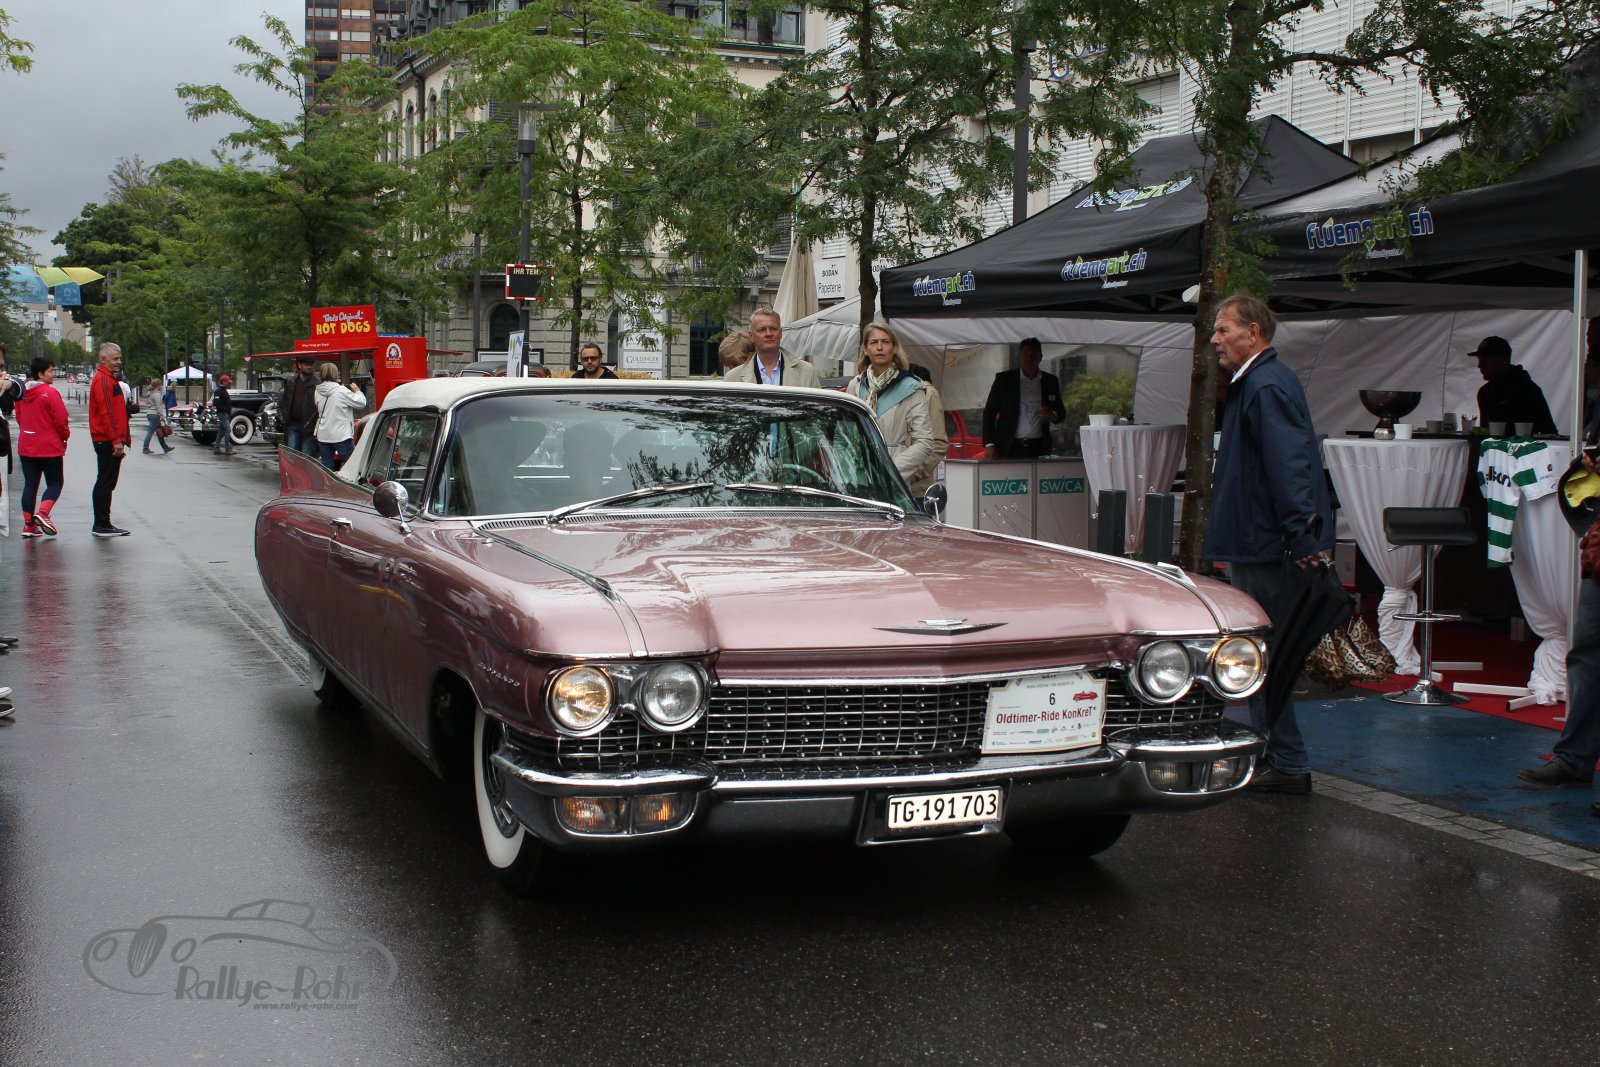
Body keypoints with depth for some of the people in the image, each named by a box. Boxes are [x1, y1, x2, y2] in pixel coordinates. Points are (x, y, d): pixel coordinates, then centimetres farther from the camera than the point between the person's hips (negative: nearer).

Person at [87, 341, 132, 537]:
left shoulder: (109, 379, 21)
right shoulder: (103, 380, -12)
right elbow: (106, 412, -20)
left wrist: (123, 438, 23)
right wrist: (116, 440, -22)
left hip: (109, 441, 11)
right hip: (107, 440, -11)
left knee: (105, 483, 13)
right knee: (106, 483, -7)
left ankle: (102, 525, 18)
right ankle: (102, 525, -5)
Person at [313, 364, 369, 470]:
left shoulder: (318, 392, 3)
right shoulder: (341, 391, -15)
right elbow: (361, 403, -12)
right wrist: (357, 391, 8)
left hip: (323, 436, 6)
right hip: (341, 436, -6)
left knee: (326, 466, 9)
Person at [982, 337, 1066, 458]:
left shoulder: (1050, 382, 11)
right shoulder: (1004, 379, 4)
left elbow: (1061, 412, 19)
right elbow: (989, 412, 4)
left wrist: (1053, 416, -5)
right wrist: (989, 444, -6)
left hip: (1038, 449, 2)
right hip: (1010, 450, -2)